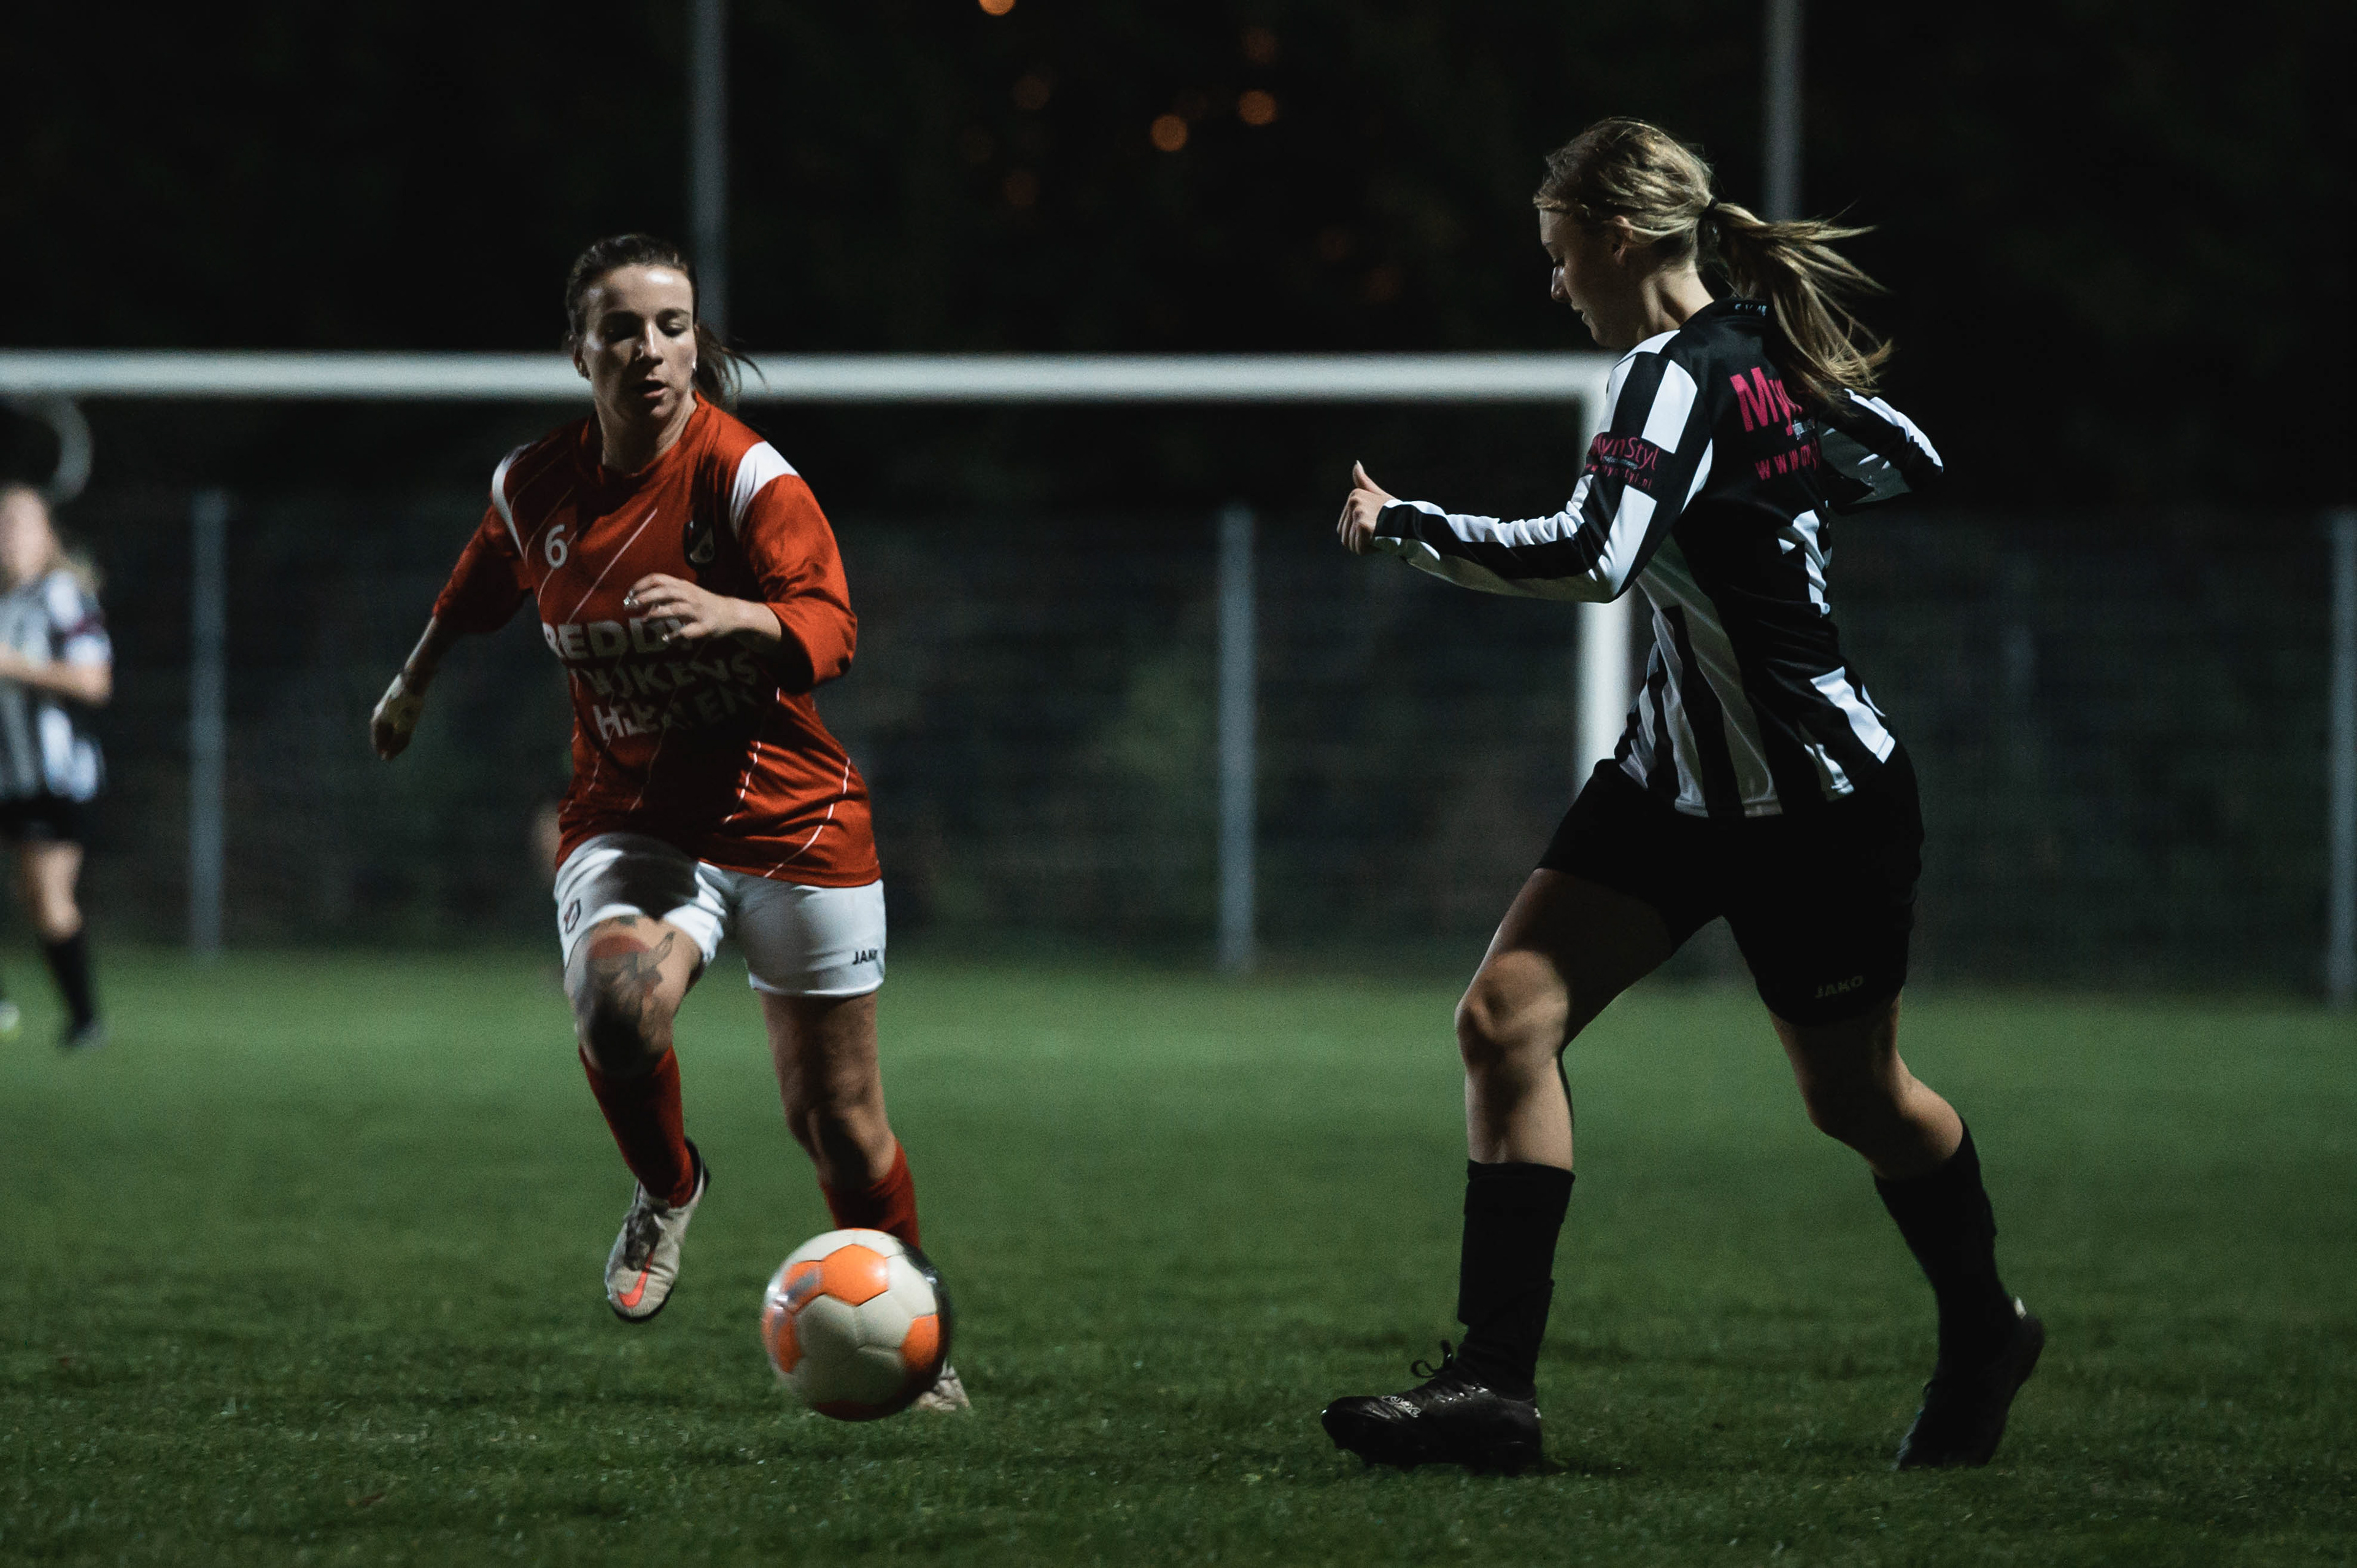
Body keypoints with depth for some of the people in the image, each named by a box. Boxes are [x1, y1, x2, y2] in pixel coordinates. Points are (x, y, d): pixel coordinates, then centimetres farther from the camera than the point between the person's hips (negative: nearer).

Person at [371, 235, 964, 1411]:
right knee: (616, 1005, -31)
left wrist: (728, 614, -48)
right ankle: (668, 1192, 0)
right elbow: (477, 592, 21)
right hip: (630, 818, 2)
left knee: (835, 1122, 5)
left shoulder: (748, 478, -15)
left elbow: (827, 630, -28)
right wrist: (415, 684, 36)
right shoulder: (537, 488, -2)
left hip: (786, 817, -2)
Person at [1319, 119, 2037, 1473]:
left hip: (1822, 801, -9)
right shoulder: (1766, 349, 5)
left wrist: (1402, 526, -26)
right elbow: (1911, 464, 18)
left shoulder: (1677, 374, -22)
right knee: (1509, 1013, -6)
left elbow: (1592, 558, -36)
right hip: (1687, 775, 9)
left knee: (1855, 1097, 10)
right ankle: (1495, 1380, -10)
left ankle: (1986, 1337, 37)